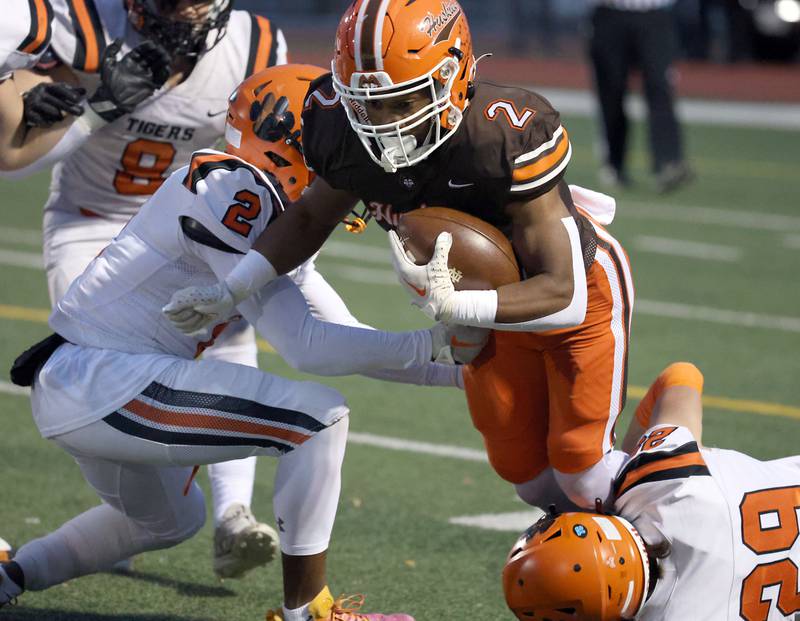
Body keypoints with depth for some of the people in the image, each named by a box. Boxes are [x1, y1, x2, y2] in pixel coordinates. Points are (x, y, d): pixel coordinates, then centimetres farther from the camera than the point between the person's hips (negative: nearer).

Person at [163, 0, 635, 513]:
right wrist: (230, 292, -10)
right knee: (527, 473, 11)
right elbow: (311, 218, 0)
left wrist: (457, 307, -52)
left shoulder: (505, 140, -42)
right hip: (492, 307, 5)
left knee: (579, 471, -4)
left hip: (578, 291, -5)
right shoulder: (348, 138, -25)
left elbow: (563, 292, -37)